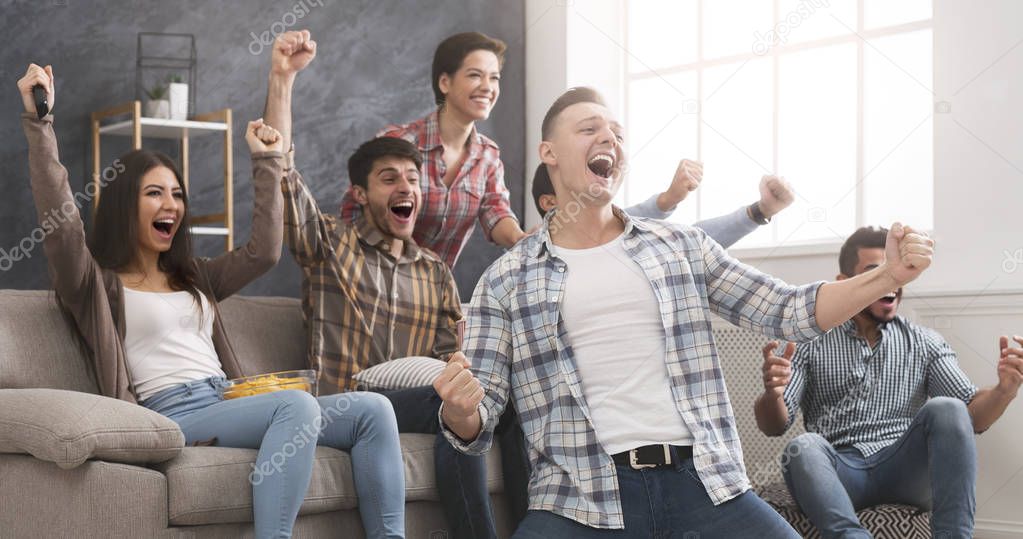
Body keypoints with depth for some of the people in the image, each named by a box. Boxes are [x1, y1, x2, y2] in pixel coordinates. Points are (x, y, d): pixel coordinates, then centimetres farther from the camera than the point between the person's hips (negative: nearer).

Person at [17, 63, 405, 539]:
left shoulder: (195, 278, 29)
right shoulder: (100, 285, 9)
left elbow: (263, 251, 25)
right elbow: (60, 221, -7)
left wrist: (266, 162, 28)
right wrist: (39, 122, -13)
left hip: (230, 404, 7)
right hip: (174, 414, -7)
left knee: (373, 410, -14)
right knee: (297, 404, -35)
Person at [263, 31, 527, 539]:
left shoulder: (435, 272, 21)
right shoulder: (330, 244, 10)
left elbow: (451, 352, 14)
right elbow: (280, 173, -4)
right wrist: (282, 79, -12)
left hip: (418, 398, 4)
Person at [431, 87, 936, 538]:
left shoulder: (683, 246, 16)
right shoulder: (506, 281, 10)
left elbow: (786, 310, 14)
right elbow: (476, 427, 6)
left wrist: (887, 276, 1)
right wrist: (458, 410, -18)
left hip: (701, 481, 2)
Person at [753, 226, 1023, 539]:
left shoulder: (925, 344, 13)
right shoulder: (812, 343, 9)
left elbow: (972, 415, 6)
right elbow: (774, 426, 2)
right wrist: (772, 393, -22)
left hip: (905, 468, 1)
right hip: (840, 473, -1)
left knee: (945, 410, -26)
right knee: (802, 449, -33)